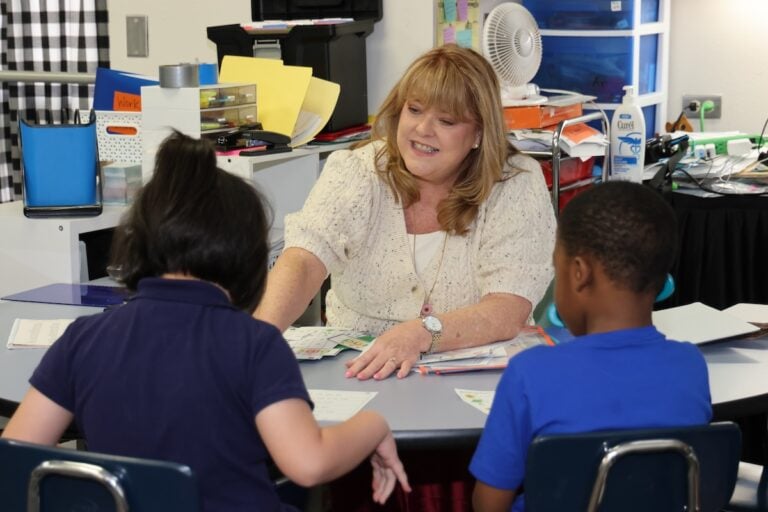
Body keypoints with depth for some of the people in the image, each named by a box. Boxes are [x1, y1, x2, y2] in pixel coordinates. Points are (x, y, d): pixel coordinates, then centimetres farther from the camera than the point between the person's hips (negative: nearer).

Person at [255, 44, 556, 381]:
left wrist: (423, 334, -31)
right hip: (354, 372, 1)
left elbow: (508, 311, -14)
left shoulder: (518, 186, -6)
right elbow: (303, 261, -17)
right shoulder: (354, 173, -3)